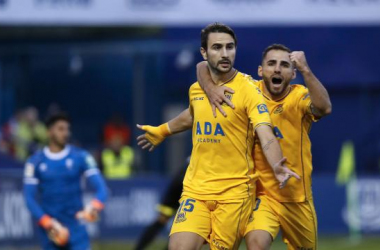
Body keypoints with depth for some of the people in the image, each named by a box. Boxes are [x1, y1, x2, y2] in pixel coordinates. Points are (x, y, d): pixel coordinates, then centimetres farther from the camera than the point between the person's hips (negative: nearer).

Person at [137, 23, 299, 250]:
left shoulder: (248, 91, -10)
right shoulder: (195, 90, 7)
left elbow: (267, 138, -22)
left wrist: (277, 167, -42)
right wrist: (162, 131, 46)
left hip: (234, 190, -4)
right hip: (195, 188, 4)